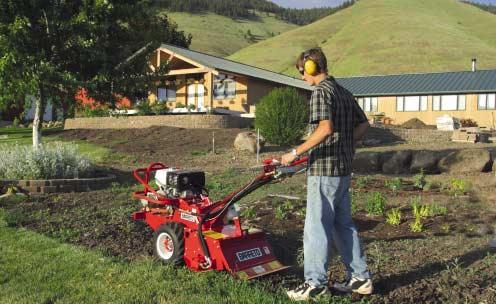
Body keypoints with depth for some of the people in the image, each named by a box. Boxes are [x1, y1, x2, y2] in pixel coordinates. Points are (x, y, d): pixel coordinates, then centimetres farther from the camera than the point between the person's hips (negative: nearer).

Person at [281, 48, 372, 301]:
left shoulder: (321, 92, -12)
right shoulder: (343, 92, 15)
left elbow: (325, 128, -26)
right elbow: (363, 125, 19)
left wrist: (295, 153, -22)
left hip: (324, 169, -9)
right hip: (344, 169, 9)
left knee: (317, 226, 0)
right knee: (343, 224, 16)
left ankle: (316, 283, 8)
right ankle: (360, 278, 22)